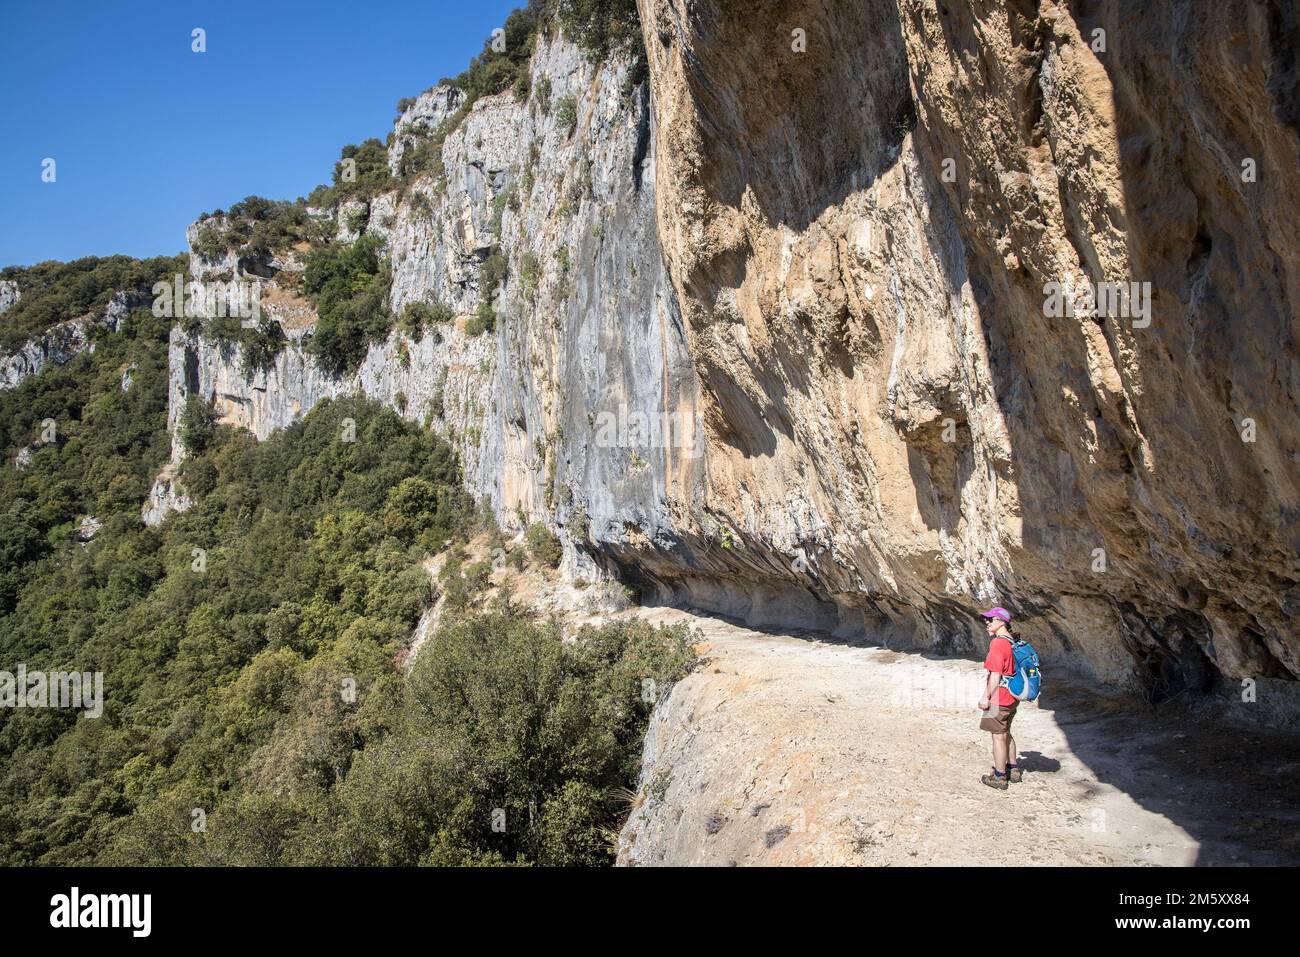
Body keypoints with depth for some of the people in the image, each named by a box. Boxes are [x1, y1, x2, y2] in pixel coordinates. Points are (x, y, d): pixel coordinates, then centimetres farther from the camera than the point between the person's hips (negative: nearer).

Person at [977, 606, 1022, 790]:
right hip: (1011, 698, 9)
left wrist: (986, 697, -16)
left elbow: (996, 674, -21)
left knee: (998, 736, 1)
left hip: (998, 699, -9)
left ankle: (999, 778, 10)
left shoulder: (997, 643, -20)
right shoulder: (1012, 641, 7)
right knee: (1006, 733, 22)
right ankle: (1013, 770, 33)